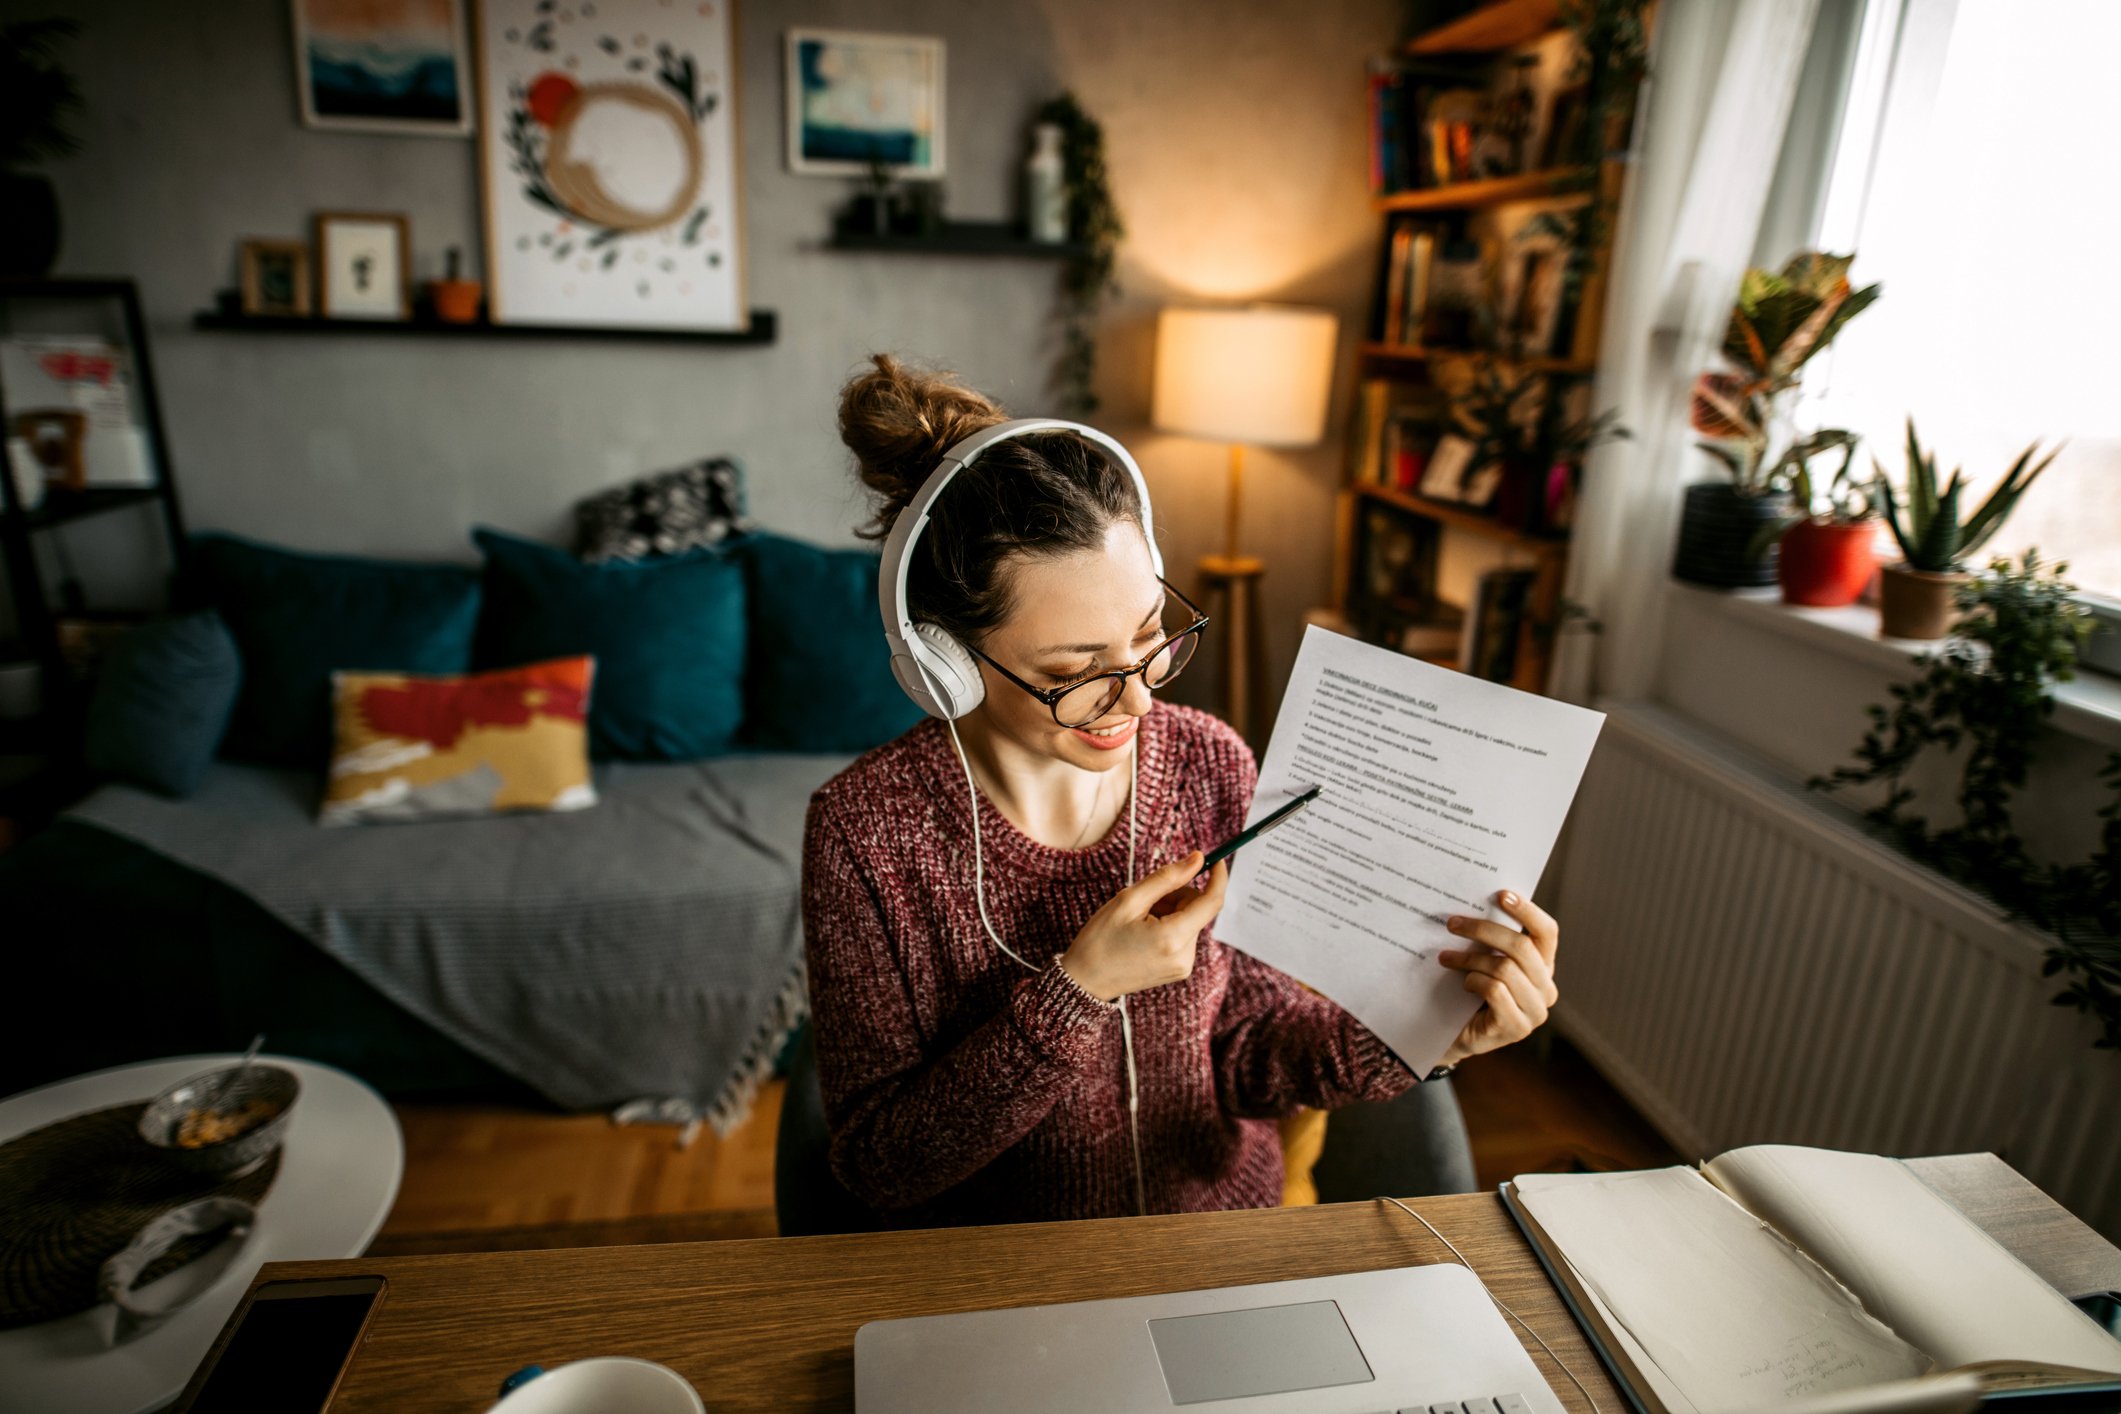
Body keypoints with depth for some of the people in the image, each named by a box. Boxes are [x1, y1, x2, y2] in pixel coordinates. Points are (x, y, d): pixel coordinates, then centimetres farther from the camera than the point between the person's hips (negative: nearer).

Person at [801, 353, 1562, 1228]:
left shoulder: (1213, 768, -10)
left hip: (1219, 1227, 2)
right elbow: (878, 1165, -15)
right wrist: (1077, 991, -25)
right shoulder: (866, 831, -18)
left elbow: (1235, 1042, -1)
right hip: (987, 1274, -1)